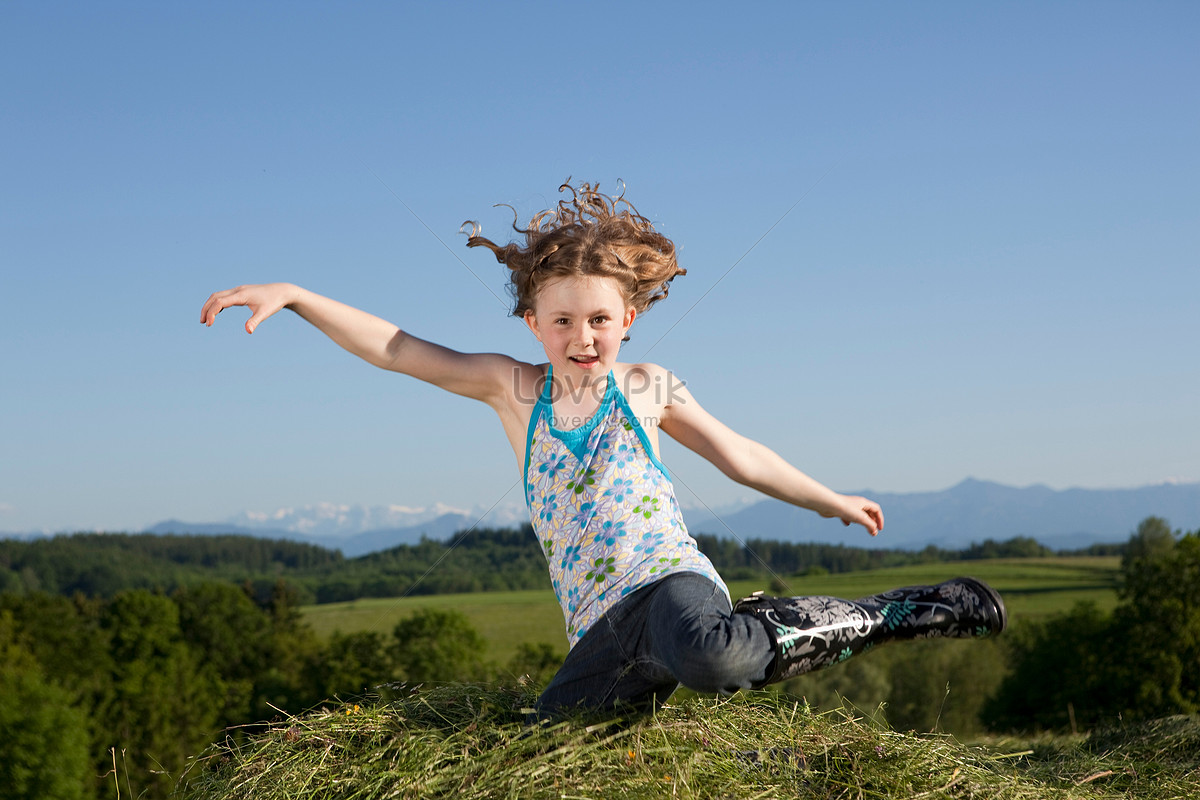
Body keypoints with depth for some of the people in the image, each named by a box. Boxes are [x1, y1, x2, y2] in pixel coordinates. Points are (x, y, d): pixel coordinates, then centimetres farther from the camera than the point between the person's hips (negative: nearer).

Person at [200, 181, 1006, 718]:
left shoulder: (647, 388, 9)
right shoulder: (511, 388, 10)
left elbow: (740, 454, 22)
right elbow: (394, 348, 6)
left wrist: (832, 500, 29)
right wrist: (291, 294, -3)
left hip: (672, 581, -4)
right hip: (601, 635, 4)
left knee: (706, 655, -40)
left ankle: (889, 614, -20)